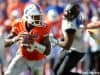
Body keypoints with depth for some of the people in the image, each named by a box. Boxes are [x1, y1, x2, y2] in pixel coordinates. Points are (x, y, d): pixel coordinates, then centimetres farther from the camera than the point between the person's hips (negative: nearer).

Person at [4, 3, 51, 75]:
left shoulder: (43, 28, -24)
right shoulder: (19, 25, -18)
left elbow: (47, 51, -24)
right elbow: (6, 43, -15)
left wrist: (34, 44, -40)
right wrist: (15, 39, -37)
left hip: (37, 60, -1)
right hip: (23, 56, 1)